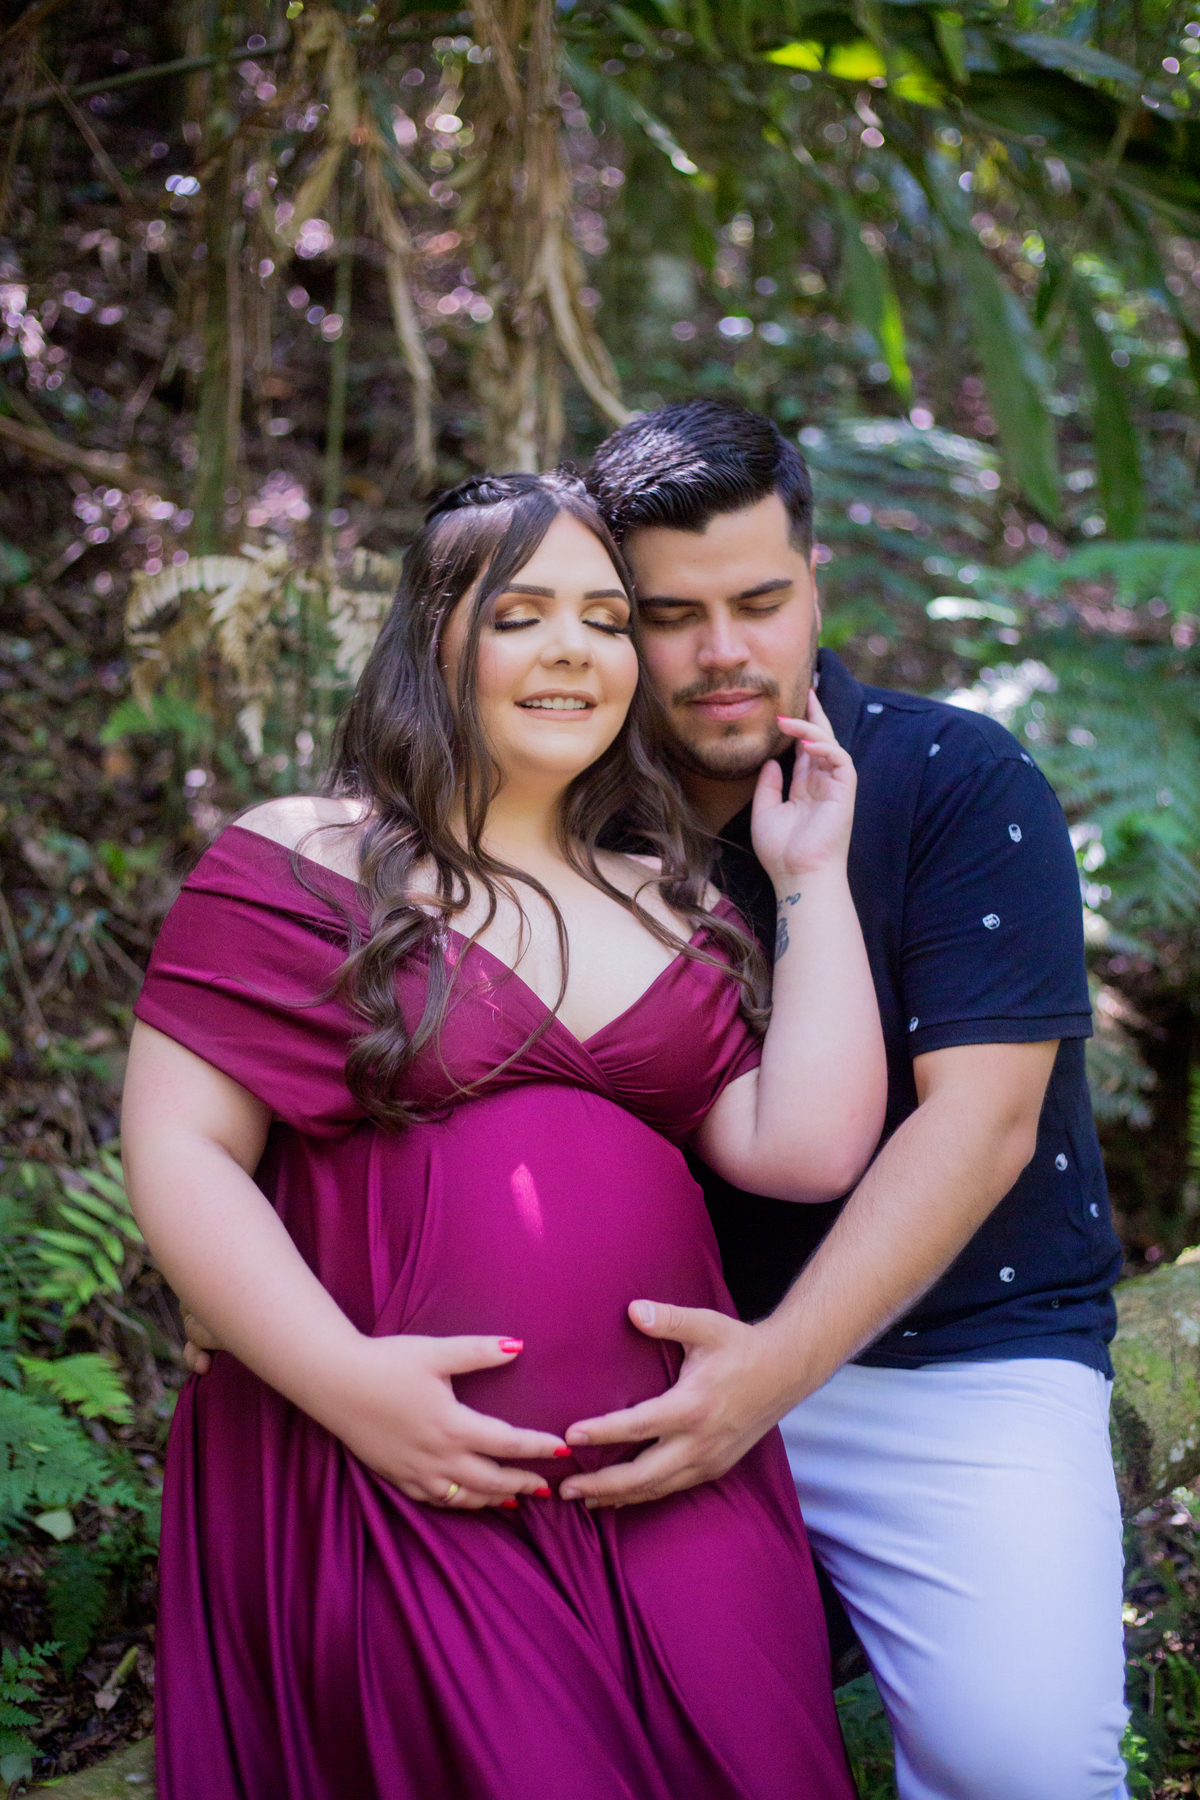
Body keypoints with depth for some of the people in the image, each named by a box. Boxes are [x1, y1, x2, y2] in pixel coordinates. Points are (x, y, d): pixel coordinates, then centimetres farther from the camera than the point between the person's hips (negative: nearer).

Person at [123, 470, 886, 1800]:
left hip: (669, 1488, 4)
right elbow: (176, 1153, -5)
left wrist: (812, 881, 6)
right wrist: (345, 1380, -16)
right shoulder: (302, 866, 2)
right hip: (398, 1481, -4)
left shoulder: (671, 908, 15)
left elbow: (808, 1148, 3)